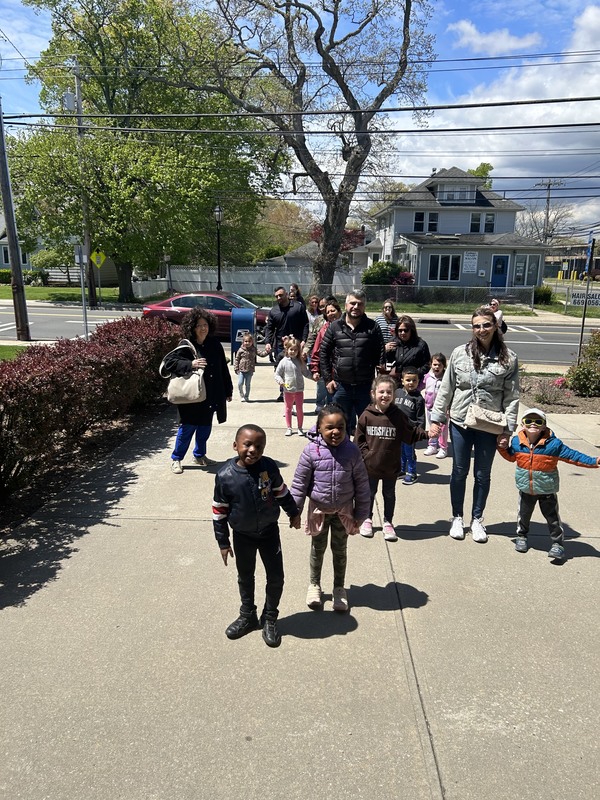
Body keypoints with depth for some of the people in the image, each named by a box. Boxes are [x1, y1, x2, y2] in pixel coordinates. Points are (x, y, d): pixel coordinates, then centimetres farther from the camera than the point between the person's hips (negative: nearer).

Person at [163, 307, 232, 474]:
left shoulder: (215, 345, 3)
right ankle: (176, 458, 20)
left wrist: (228, 391, 12)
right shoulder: (185, 346, -10)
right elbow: (168, 362, -15)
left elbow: (223, 369, 8)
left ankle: (200, 455, 35)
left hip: (211, 396, 5)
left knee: (205, 427, 16)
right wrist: (190, 364, -27)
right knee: (187, 427, 2)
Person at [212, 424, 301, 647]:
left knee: (276, 577, 8)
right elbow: (219, 511, -10)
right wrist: (223, 542, -5)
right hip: (243, 536, 0)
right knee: (245, 577, 19)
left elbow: (281, 491, 3)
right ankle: (248, 616, 41)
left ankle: (270, 618, 31)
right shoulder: (225, 476, -20)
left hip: (269, 532, 1)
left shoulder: (269, 467, -16)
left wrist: (293, 513, 13)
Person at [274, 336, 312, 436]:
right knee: (288, 409, 11)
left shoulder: (300, 362, -1)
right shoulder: (284, 362, -6)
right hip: (288, 390, -1)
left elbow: (306, 372, 8)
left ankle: (300, 428, 17)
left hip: (299, 389, 1)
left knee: (300, 409, 6)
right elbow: (277, 374, -3)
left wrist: (313, 376, -7)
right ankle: (289, 428, 22)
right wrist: (280, 381, -20)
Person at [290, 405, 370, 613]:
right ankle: (314, 584, 39)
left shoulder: (352, 451, -15)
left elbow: (362, 484, -7)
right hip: (319, 510, 0)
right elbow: (299, 482, -10)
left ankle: (339, 588, 36)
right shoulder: (311, 451, -18)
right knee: (318, 548, 18)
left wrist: (360, 514, -3)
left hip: (343, 510, 1)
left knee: (340, 549, 17)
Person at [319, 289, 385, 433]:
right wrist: (328, 379, 0)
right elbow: (323, 353, 5)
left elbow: (381, 356, 0)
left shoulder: (372, 328, -1)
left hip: (366, 386, -1)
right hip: (341, 386, 1)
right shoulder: (335, 327, 2)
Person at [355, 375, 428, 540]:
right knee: (369, 493, 17)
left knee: (389, 494, 15)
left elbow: (411, 434, -2)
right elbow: (359, 438, -2)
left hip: (391, 466, 0)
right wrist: (365, 453, -9)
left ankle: (388, 522, 32)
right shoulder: (366, 415, -10)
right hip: (370, 465, 0)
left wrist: (427, 434, -14)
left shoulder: (398, 415, -8)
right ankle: (367, 519, 36)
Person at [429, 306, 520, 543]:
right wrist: (436, 418, 0)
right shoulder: (460, 353, -3)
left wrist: (507, 430, -6)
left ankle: (477, 519, 30)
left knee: (483, 475, 13)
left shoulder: (508, 359, -5)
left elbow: (512, 397, -2)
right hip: (460, 423, 1)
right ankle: (457, 518, 29)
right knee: (459, 472, 12)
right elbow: (446, 388, 1)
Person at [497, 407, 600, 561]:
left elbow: (572, 455, -12)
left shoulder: (553, 443, -17)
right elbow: (510, 456, 12)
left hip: (547, 490, -2)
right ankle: (521, 536, 39)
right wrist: (502, 447, -3)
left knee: (552, 517, 8)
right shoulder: (516, 442, -8)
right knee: (524, 514, 18)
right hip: (525, 489, 3)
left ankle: (558, 544, 21)